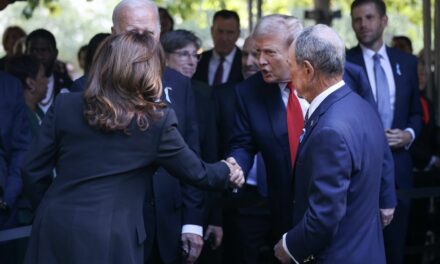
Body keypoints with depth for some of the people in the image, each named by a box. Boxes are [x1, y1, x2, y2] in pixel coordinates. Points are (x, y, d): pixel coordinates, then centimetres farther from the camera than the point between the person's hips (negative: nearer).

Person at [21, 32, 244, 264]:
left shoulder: (64, 106, -1)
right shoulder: (157, 121, -7)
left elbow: (33, 171, 4)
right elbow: (195, 171, 6)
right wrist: (227, 172, 26)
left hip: (57, 227, 3)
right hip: (111, 236, -2)